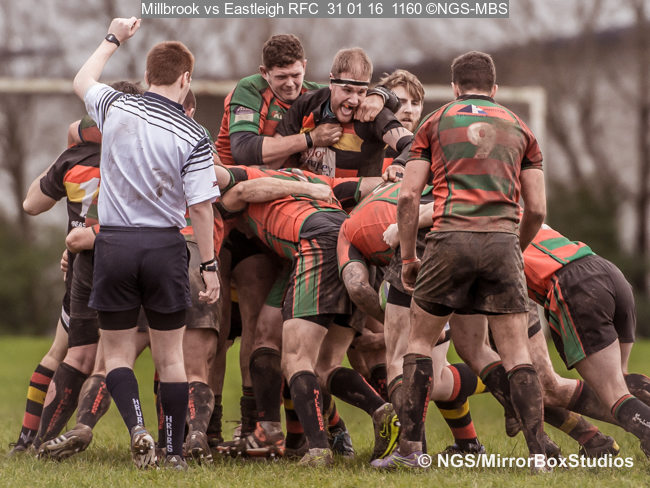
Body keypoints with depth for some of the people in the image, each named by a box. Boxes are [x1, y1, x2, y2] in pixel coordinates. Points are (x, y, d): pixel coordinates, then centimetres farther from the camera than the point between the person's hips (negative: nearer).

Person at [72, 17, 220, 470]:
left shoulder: (116, 107, -3)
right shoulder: (193, 136, -9)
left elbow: (82, 81, 21)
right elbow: (201, 208, -9)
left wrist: (114, 39, 35)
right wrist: (210, 266, 1)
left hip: (113, 242, 1)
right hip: (165, 246, -1)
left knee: (118, 353, 9)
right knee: (170, 357, 10)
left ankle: (138, 428, -14)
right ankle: (175, 453, 10)